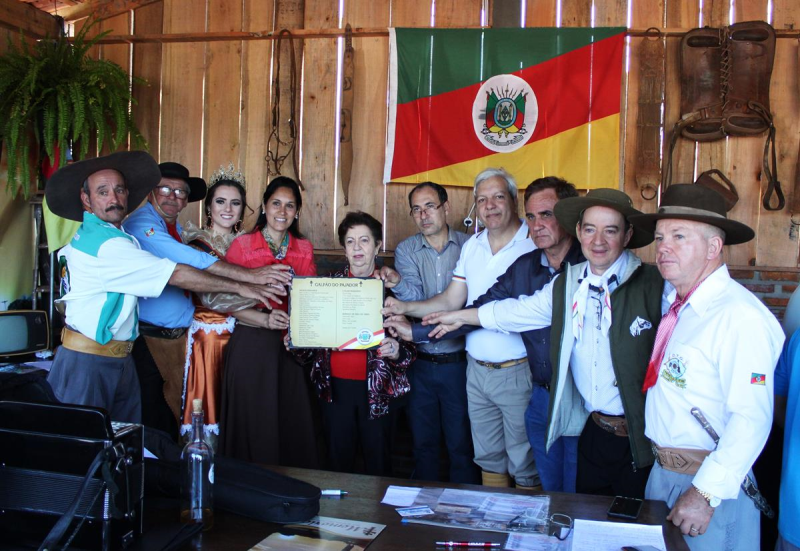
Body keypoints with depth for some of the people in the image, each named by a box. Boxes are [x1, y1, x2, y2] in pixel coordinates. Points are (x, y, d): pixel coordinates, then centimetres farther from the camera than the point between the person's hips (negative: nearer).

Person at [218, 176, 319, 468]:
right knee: (253, 424, 3)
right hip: (251, 345, -3)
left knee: (291, 421, 6)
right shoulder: (242, 245, -1)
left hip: (292, 347, 3)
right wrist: (266, 320, -21)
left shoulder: (304, 249, 10)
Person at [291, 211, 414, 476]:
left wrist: (397, 352, -22)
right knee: (338, 461, 12)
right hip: (335, 386, 2)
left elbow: (409, 347, -1)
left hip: (376, 389, -2)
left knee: (378, 463, 7)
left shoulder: (390, 287, -1)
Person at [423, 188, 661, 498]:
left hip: (639, 439, -5)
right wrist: (459, 317, 27)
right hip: (593, 432, 5)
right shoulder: (566, 285, 7)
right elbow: (518, 311, 19)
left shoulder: (653, 284, -12)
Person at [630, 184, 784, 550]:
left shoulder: (740, 316, -22)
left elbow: (751, 418, -26)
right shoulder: (673, 300, 4)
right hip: (661, 472, 8)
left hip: (712, 482, -8)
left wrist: (706, 493, -26)